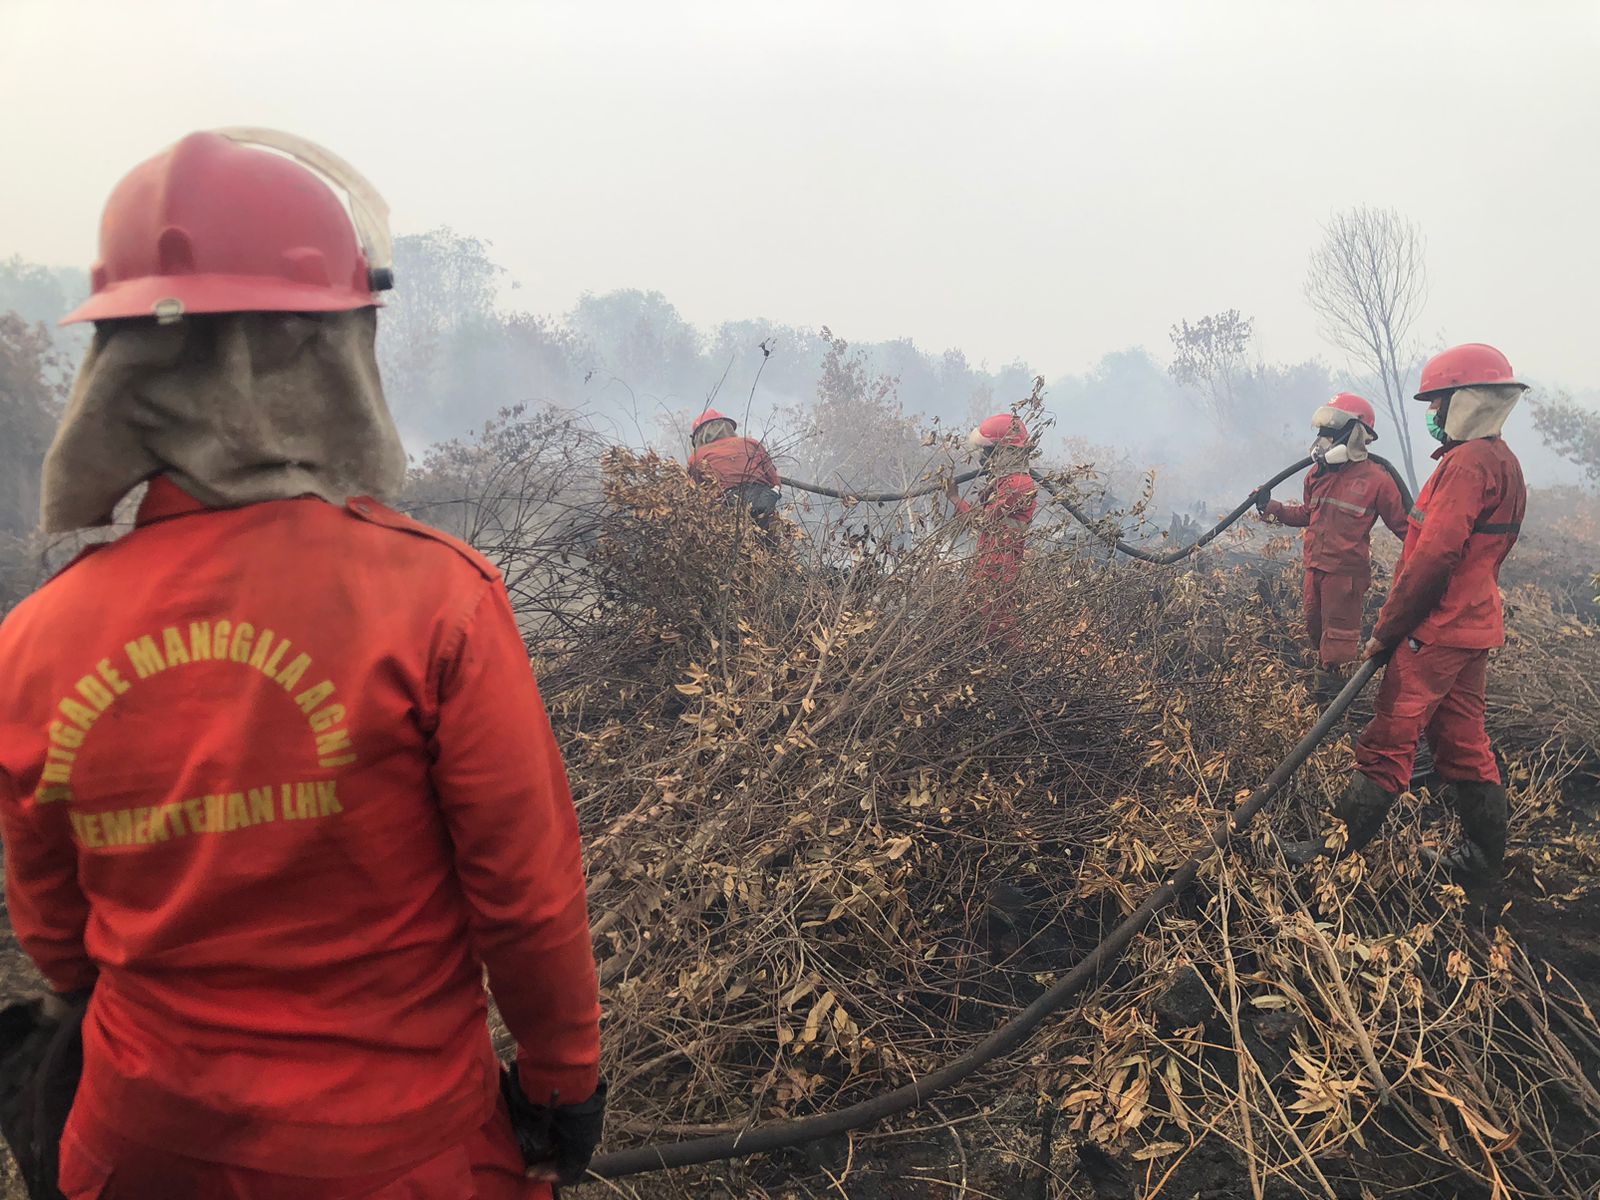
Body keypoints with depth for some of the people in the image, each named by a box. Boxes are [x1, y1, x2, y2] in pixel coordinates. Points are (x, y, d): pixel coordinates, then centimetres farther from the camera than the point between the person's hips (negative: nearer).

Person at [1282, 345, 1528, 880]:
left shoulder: (1467, 462, -17)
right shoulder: (1501, 461, 15)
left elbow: (1433, 557, -24)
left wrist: (1386, 629, -15)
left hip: (1438, 630, -10)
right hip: (1475, 626, 10)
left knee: (1388, 740, -5)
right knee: (1462, 739, 15)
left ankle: (1338, 846, 1)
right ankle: (1483, 852, 22)